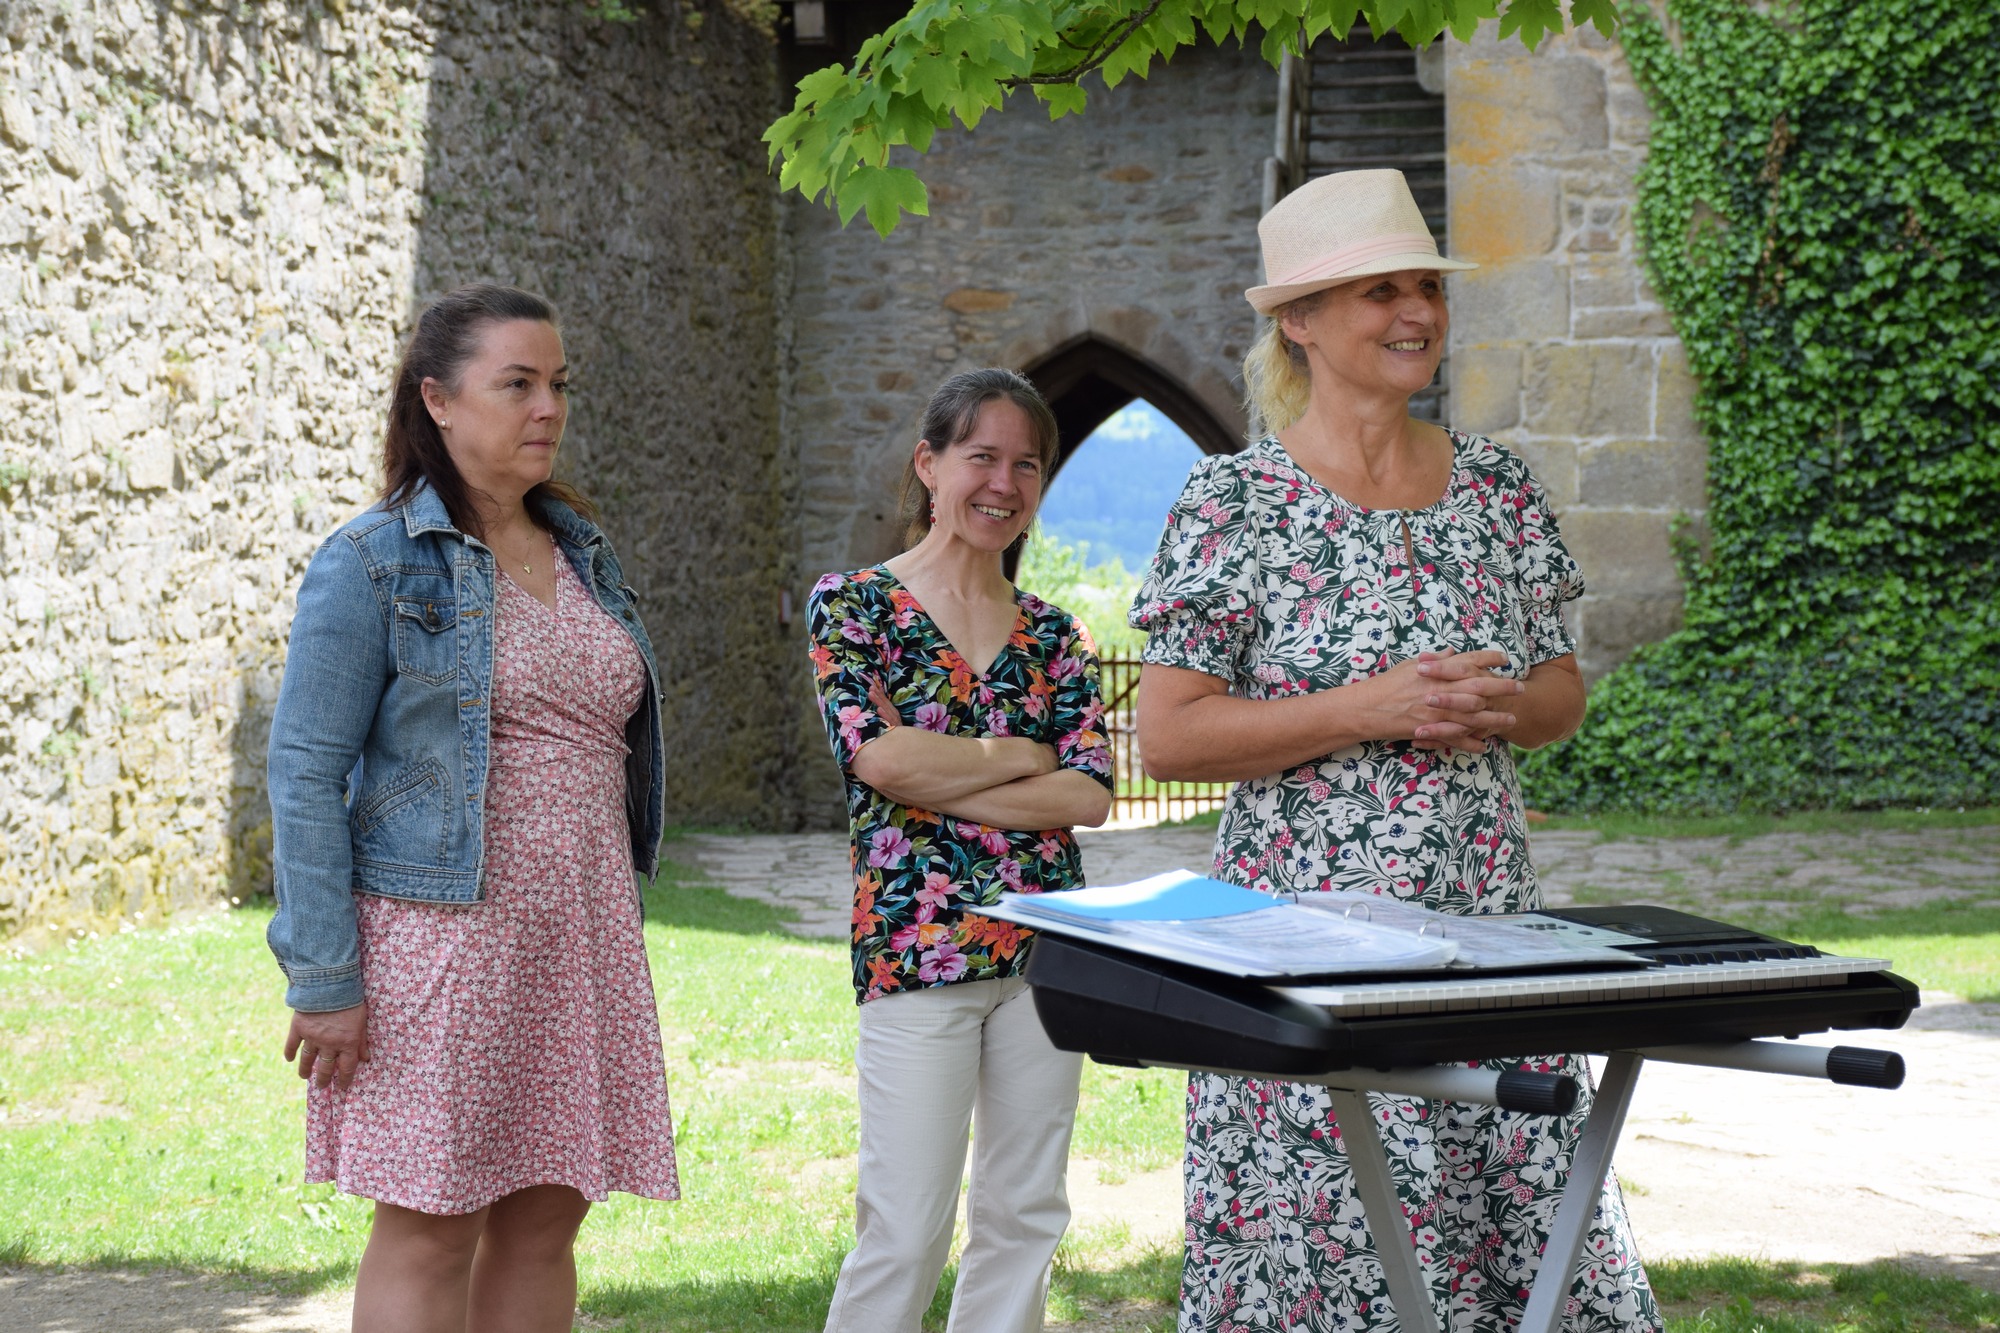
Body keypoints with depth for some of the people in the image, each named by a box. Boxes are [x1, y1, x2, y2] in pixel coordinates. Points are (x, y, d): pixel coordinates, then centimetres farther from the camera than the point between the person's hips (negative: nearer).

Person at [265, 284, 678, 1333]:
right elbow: (305, 773, -9)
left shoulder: (582, 554, 14)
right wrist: (322, 979, -14)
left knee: (545, 1222, 8)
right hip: (437, 932, -6)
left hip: (577, 936, 6)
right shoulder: (372, 564, -6)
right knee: (428, 1235, -2)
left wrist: (614, 923, 16)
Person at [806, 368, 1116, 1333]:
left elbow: (1091, 791, -1)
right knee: (907, 1229, -6)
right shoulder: (851, 603, 1)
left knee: (1024, 1214, 9)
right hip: (913, 943, -5)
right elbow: (878, 756, -14)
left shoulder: (1050, 632, 11)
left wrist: (940, 785, -10)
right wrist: (1020, 754, -4)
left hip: (1045, 942, 5)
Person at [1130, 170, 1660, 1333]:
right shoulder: (1238, 502, -5)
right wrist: (1371, 710, -15)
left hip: (1493, 922, 5)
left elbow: (1565, 689, 18)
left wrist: (1504, 704, -5)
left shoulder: (1497, 485, 10)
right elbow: (1167, 736, -9)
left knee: (1546, 1235, 1)